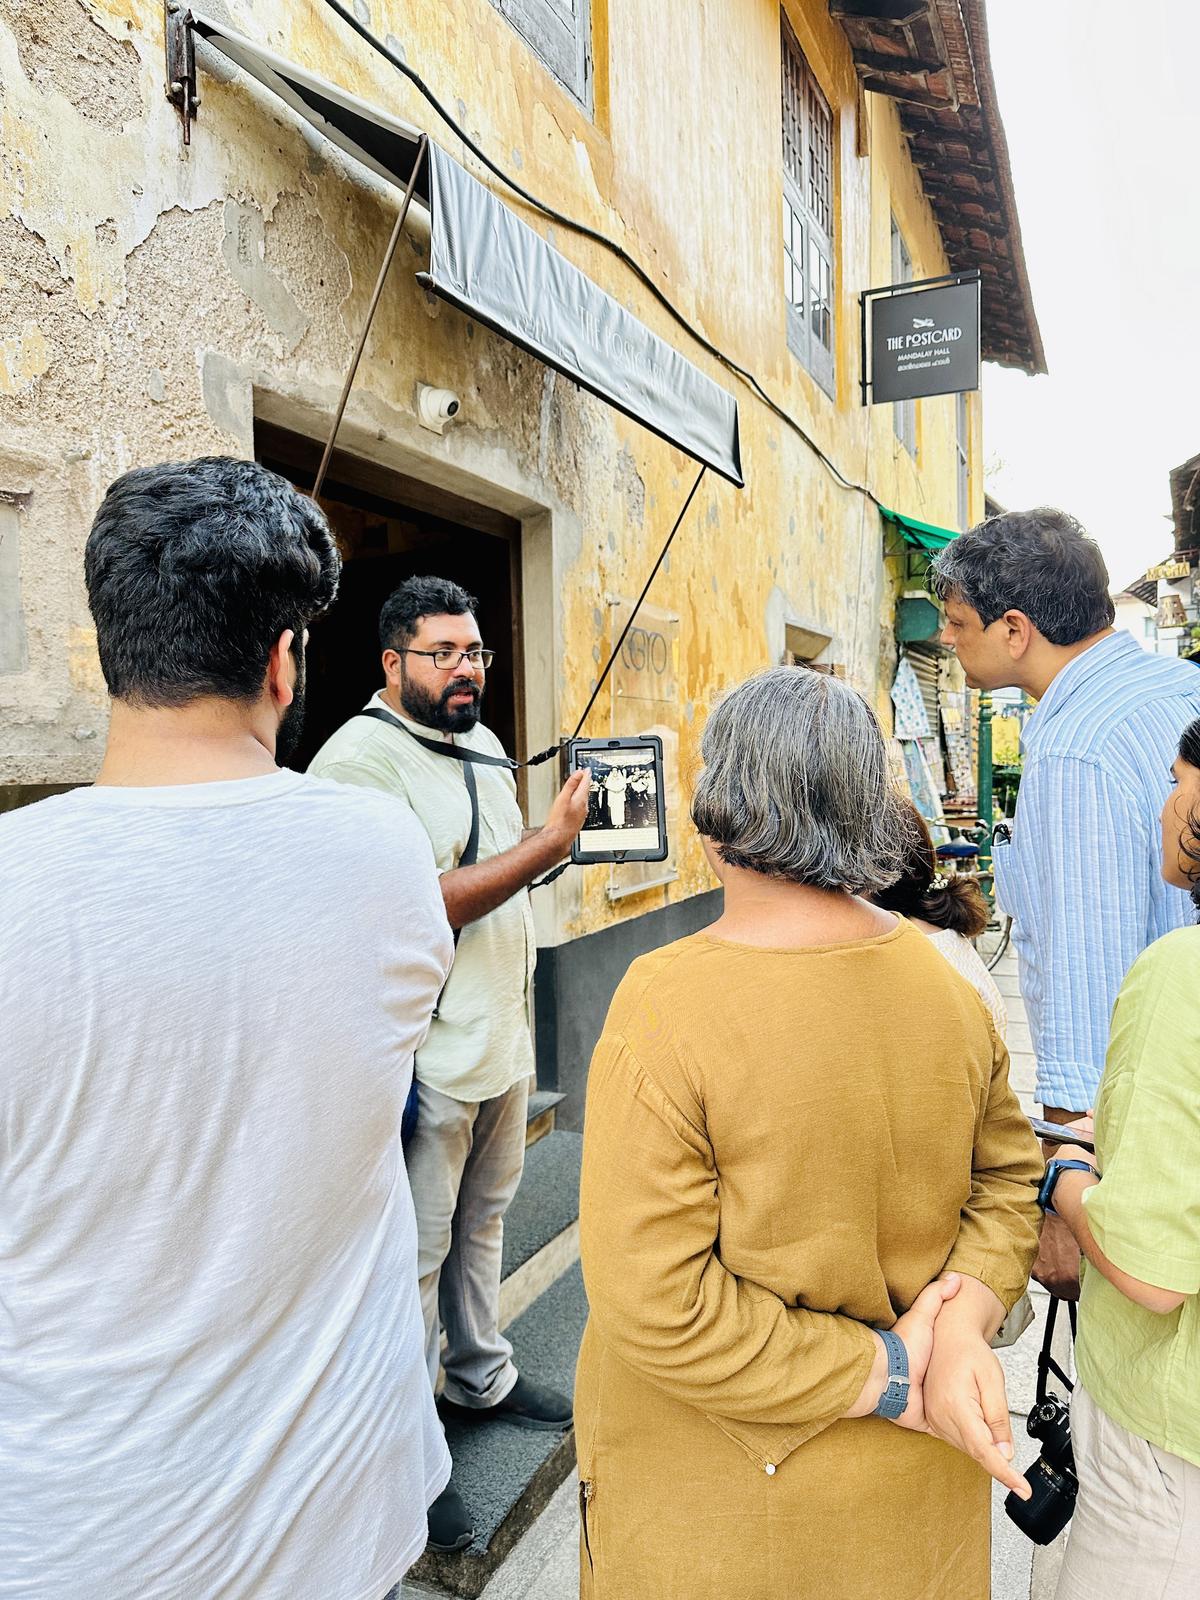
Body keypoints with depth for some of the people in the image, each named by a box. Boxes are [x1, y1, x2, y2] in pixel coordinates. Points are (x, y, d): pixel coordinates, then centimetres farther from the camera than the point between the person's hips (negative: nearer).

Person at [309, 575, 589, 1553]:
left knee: (482, 1224, 23)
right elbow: (418, 907, -26)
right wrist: (550, 841, -22)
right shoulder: (361, 756, -17)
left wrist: (562, 836, 6)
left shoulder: (485, 747, 12)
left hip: (504, 1041, 9)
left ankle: (481, 1378, 44)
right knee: (416, 1250, 7)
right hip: (427, 1060, -8)